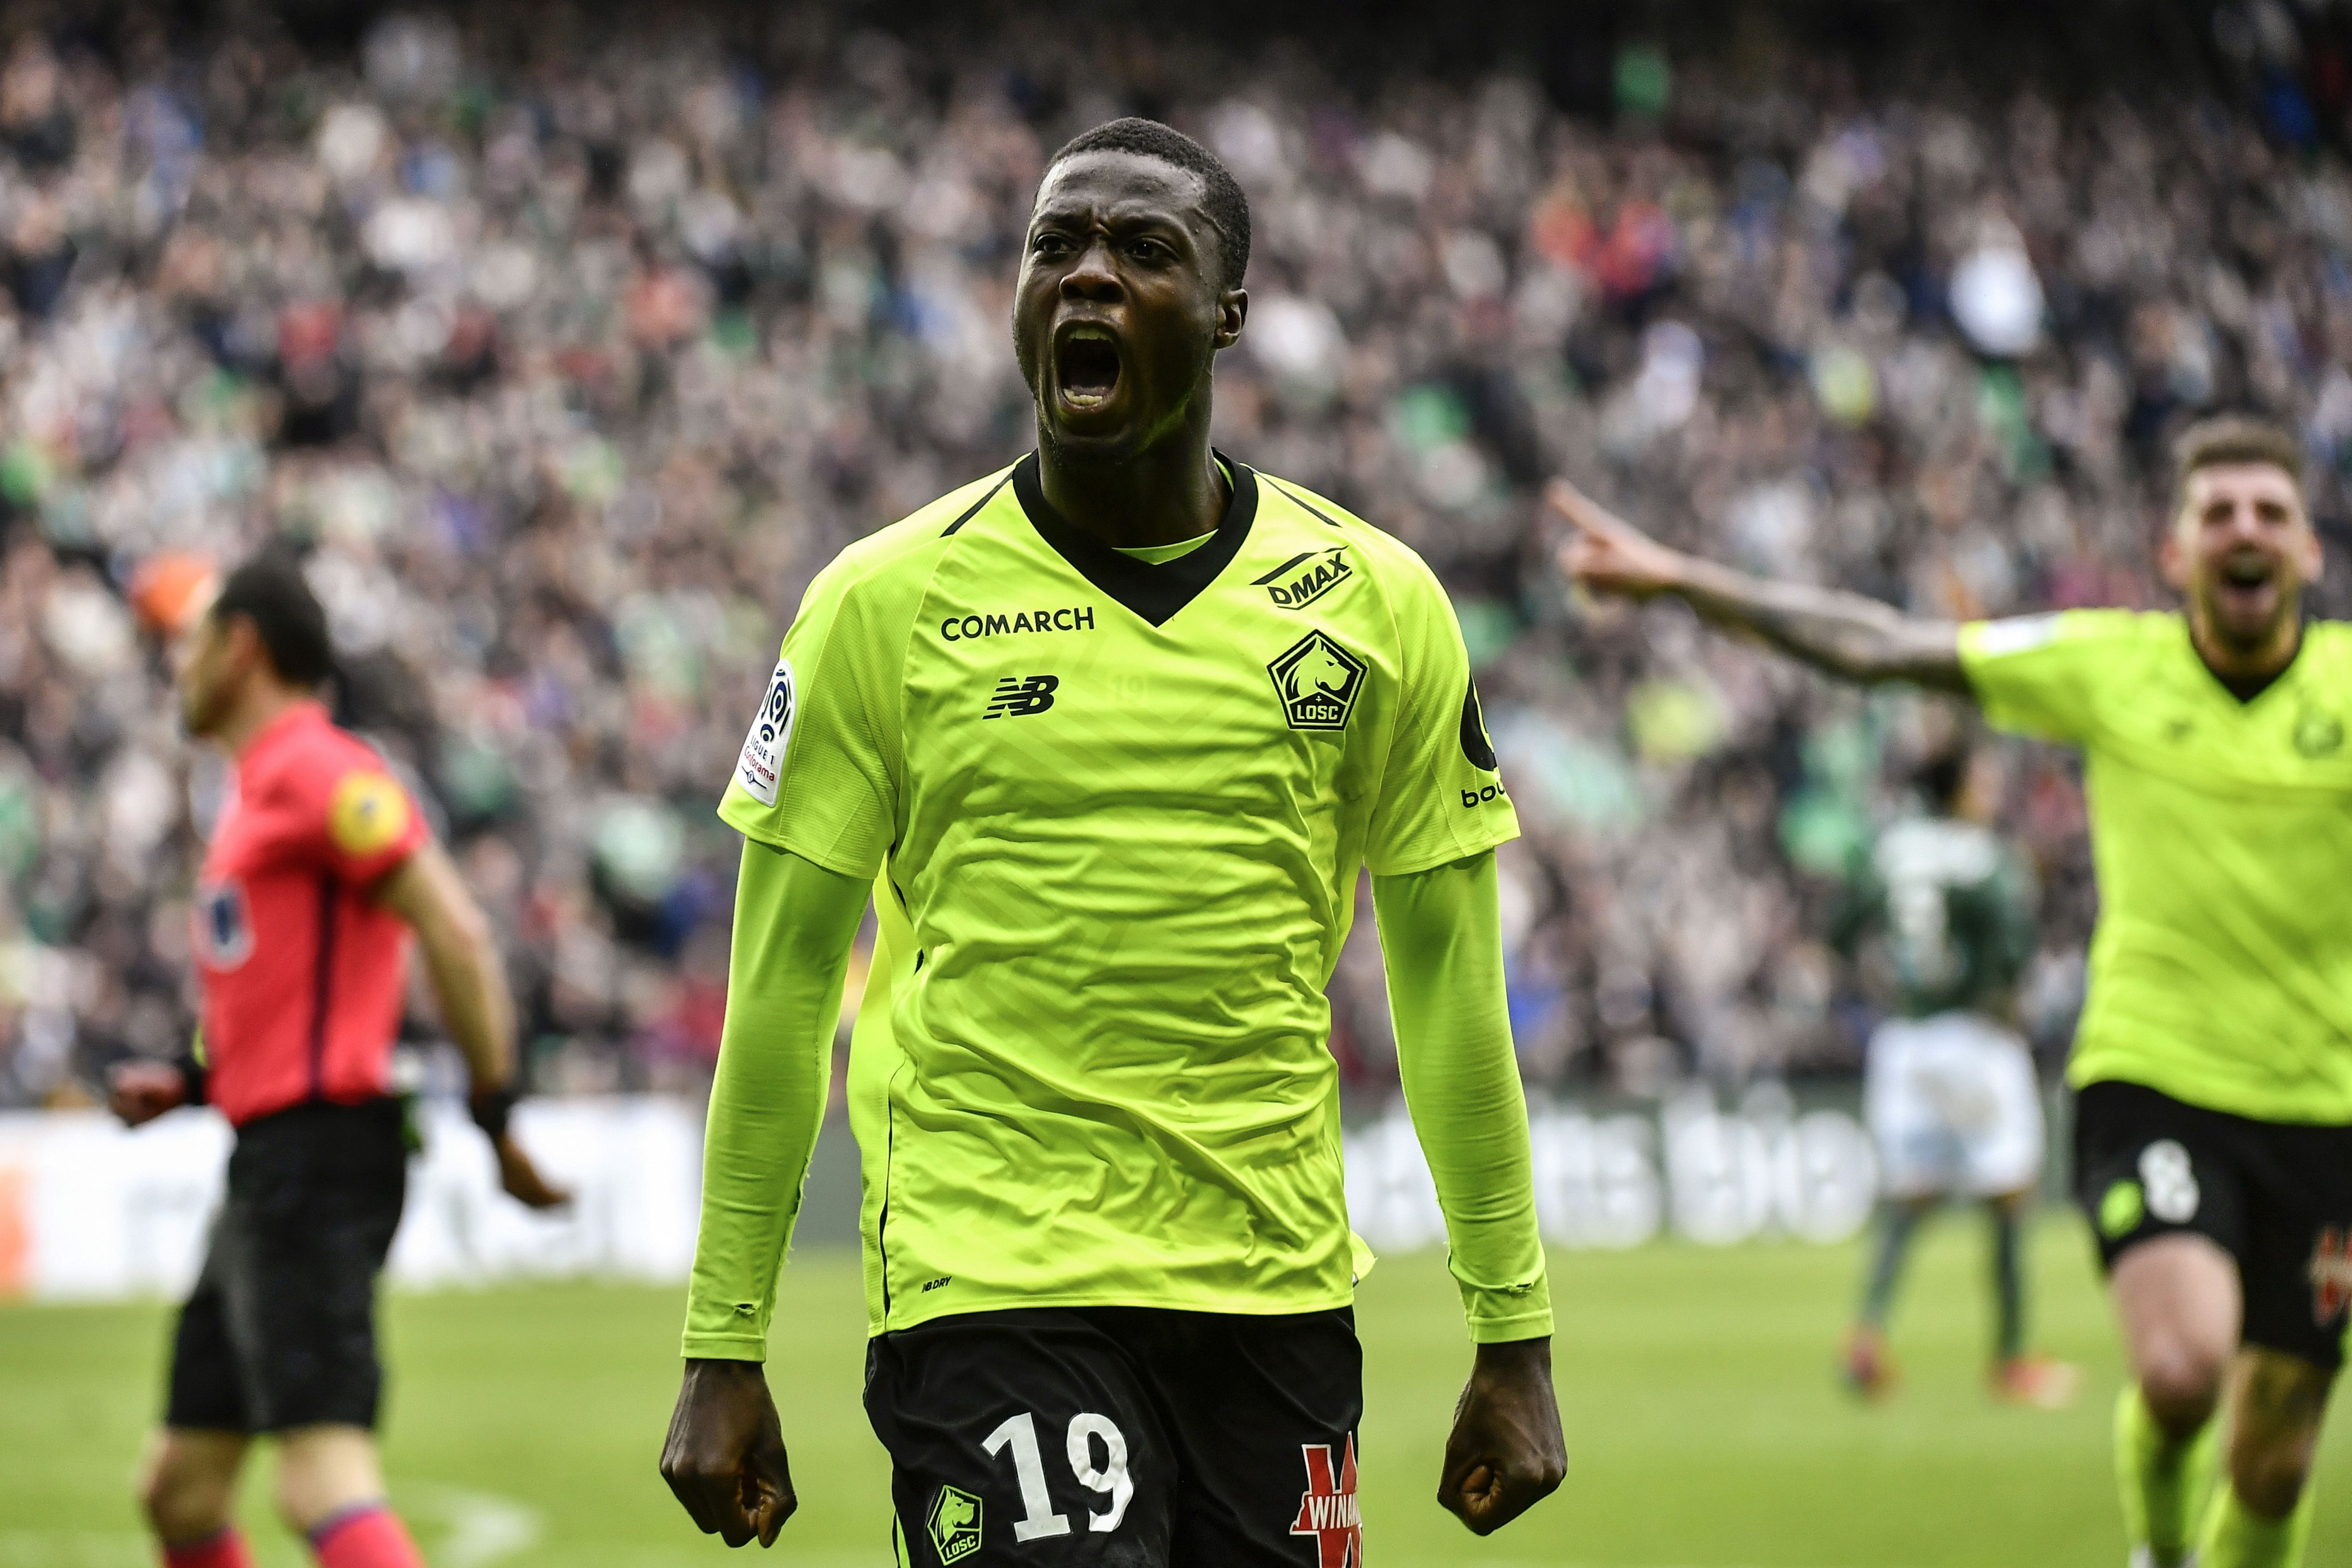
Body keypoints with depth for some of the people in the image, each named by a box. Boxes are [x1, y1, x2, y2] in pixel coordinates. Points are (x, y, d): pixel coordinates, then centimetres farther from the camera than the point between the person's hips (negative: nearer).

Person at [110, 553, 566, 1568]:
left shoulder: (315, 771, -10)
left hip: (314, 1156, -10)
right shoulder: (258, 789, 21)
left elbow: (455, 935, -17)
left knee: (324, 1484, -21)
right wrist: (190, 1082, 17)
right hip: (267, 1168, 10)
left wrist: (495, 1113, -17)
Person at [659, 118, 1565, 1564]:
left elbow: (1448, 980, 11)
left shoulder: (1375, 603, 6)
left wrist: (1515, 1342, 10)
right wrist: (724, 1352, 2)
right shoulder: (889, 600, 1)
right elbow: (782, 984, 4)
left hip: (1276, 1281, 3)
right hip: (989, 1273, -3)